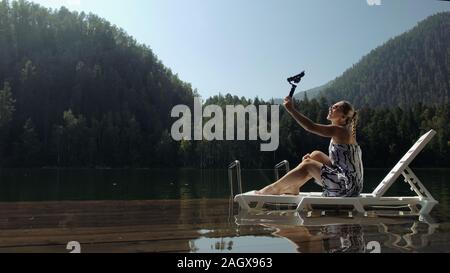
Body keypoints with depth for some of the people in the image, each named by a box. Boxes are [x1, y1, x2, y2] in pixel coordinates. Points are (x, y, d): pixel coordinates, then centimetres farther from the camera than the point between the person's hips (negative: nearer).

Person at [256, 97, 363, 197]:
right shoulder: (343, 131, 15)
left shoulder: (340, 131, -15)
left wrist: (291, 109, -22)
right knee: (316, 155, 11)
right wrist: (311, 159, 5)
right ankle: (293, 187, 17)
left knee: (307, 165, -4)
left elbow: (311, 127, -26)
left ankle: (274, 188, 8)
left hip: (348, 186, -9)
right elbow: (337, 158, 19)